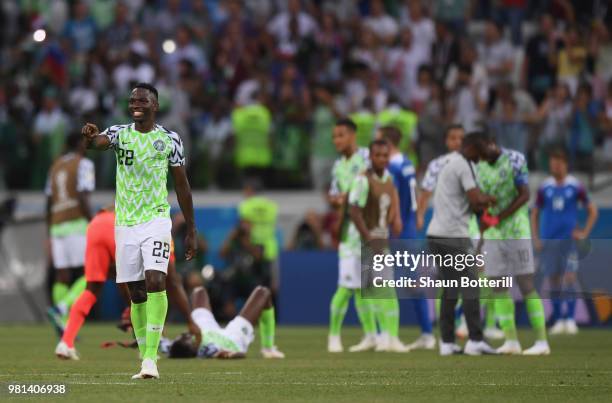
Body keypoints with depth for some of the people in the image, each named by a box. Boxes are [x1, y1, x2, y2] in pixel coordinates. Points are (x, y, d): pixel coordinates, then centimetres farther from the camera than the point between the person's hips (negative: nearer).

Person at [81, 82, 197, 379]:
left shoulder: (169, 140, 1)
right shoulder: (119, 133, 3)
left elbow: (182, 187, 7)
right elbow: (99, 142, -21)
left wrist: (191, 231, 6)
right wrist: (90, 136, -46)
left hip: (156, 220, -2)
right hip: (126, 223, 2)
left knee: (155, 281, -20)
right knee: (136, 294, 4)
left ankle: (151, 356, -20)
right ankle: (146, 362, 11)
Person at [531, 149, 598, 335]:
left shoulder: (576, 186, 1)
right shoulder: (544, 188, 6)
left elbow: (592, 211, 9)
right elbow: (535, 214, 15)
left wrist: (584, 233, 0)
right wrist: (536, 239, 5)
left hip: (569, 240, -2)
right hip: (549, 241, 2)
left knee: (569, 278, -12)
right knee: (554, 280, 4)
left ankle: (570, 319, -11)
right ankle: (558, 320, 12)